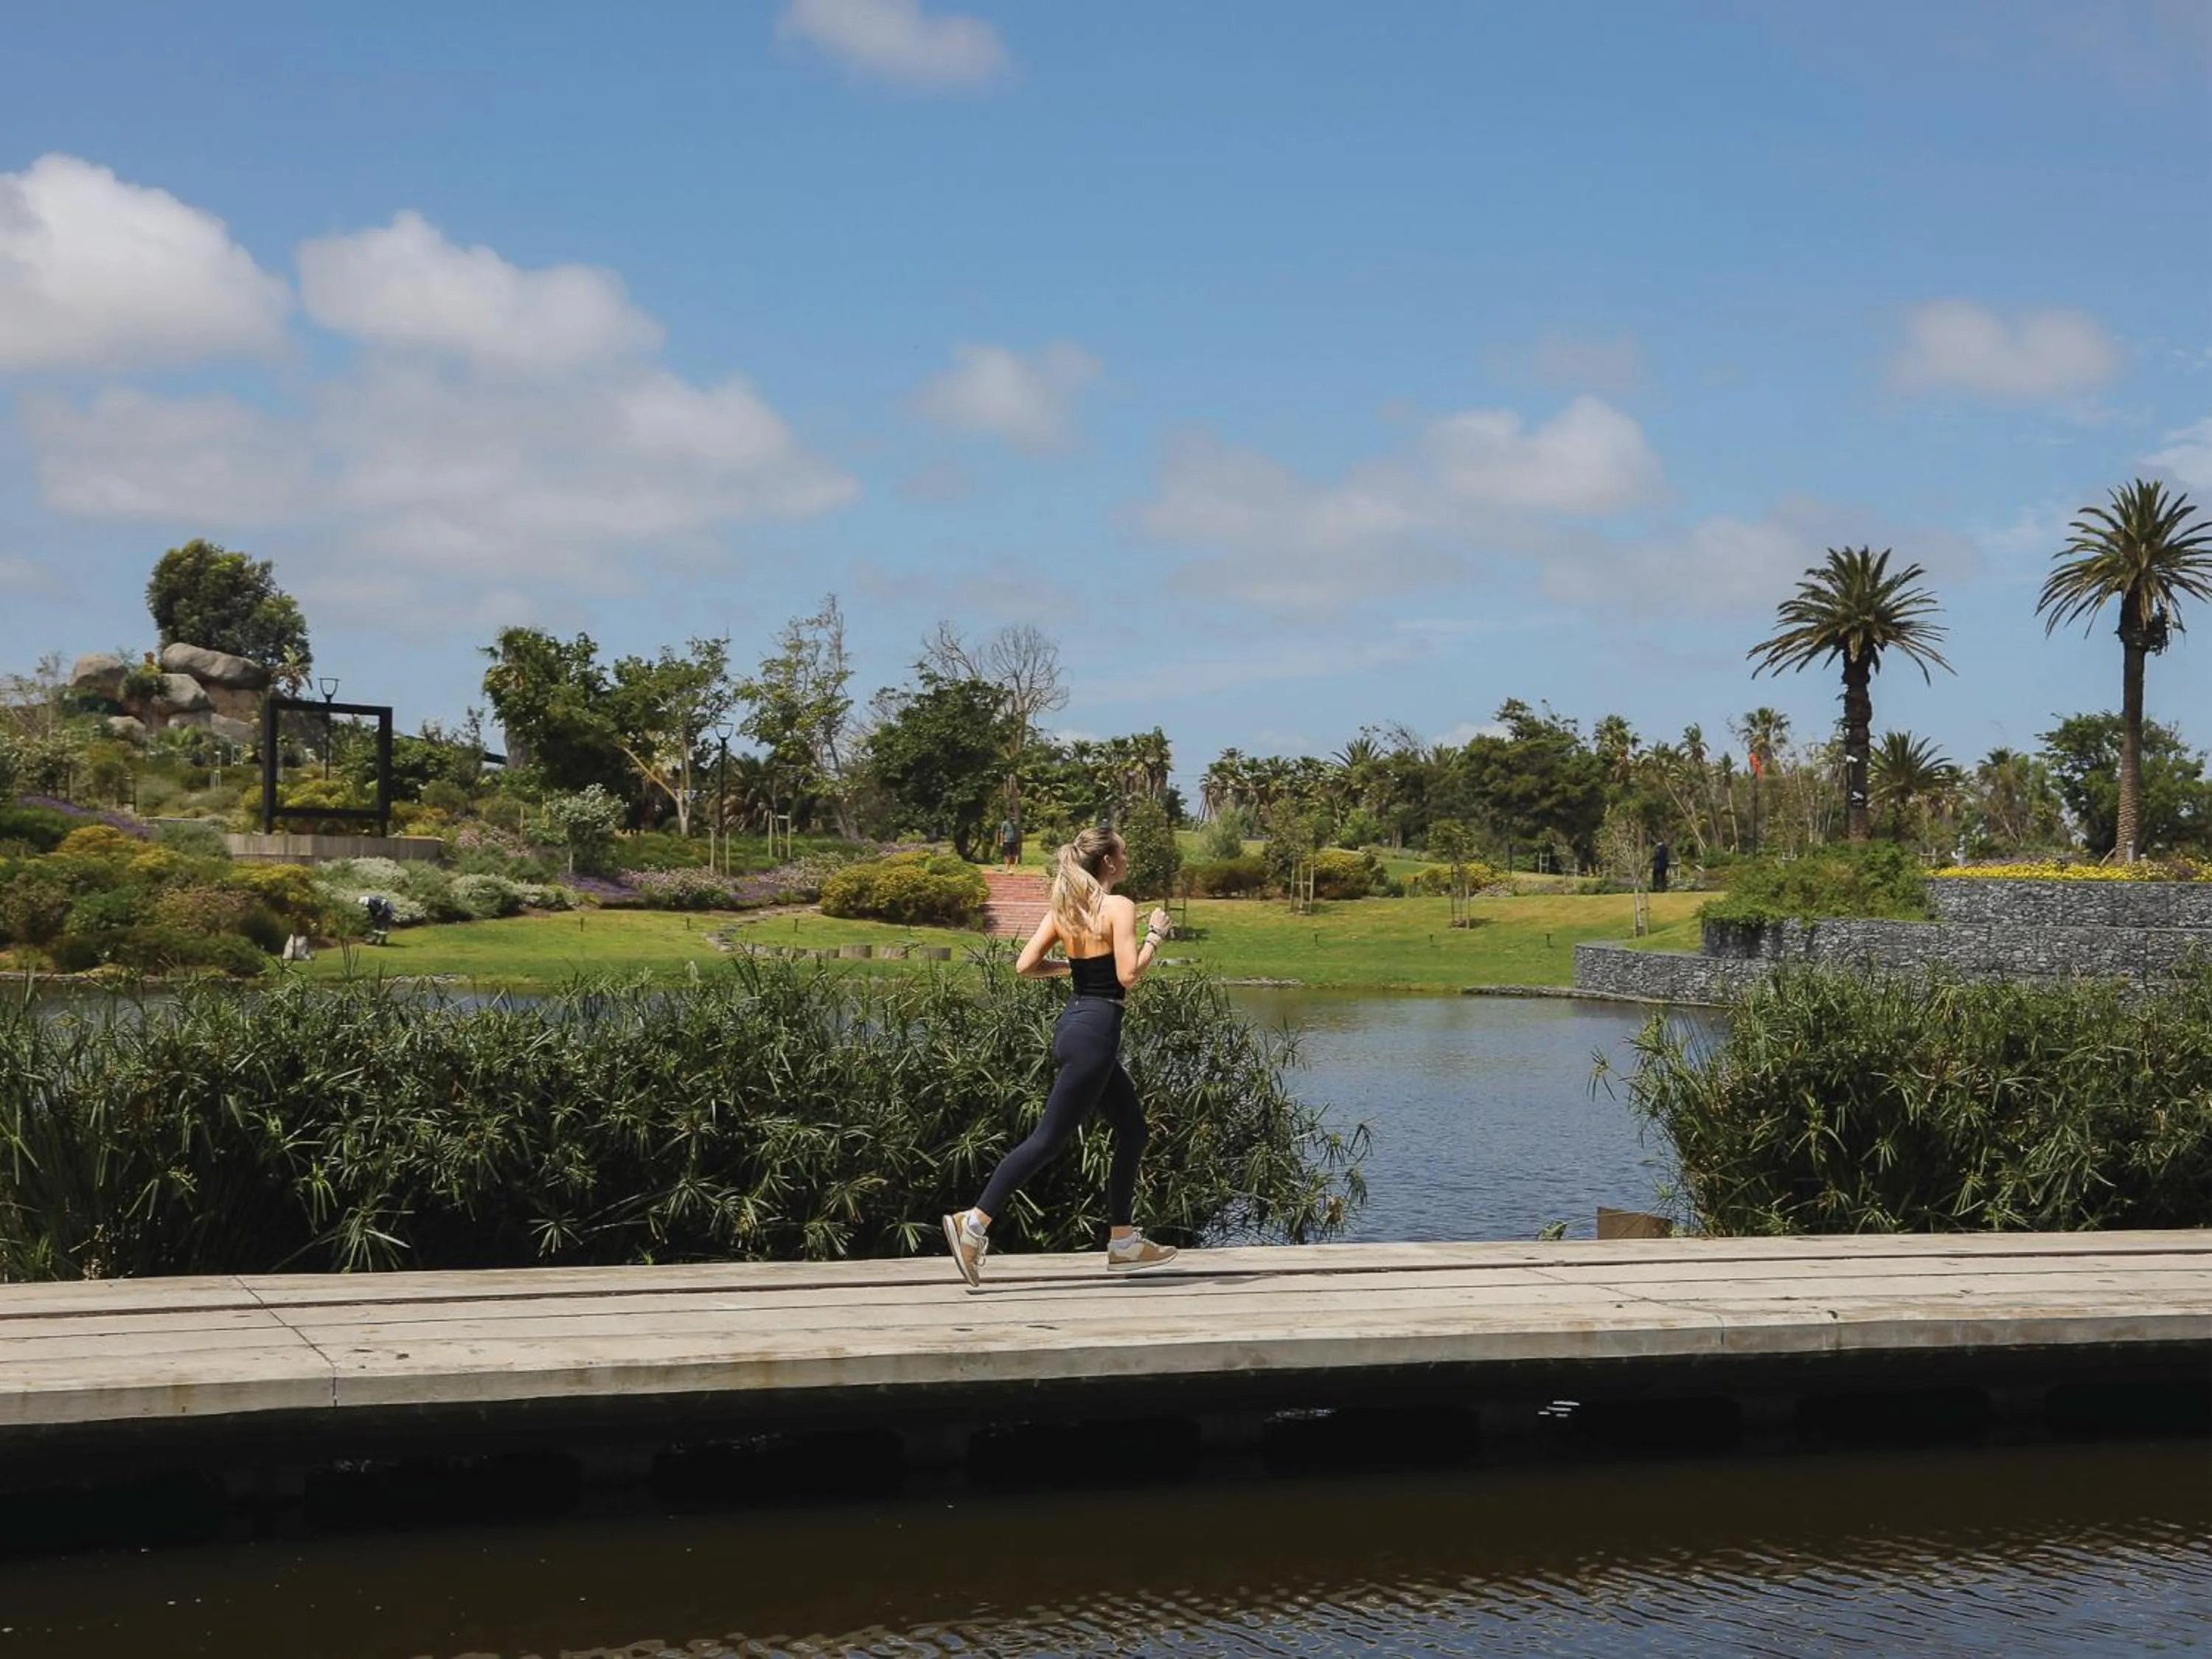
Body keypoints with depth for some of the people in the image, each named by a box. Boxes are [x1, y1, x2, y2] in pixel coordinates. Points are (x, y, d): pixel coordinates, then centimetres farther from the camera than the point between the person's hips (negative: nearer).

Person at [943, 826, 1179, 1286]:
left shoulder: (1064, 909, 9)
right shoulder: (1119, 907, -11)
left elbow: (1025, 965, 4)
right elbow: (1128, 976, -18)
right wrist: (1155, 934, -5)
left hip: (1074, 1021, 9)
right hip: (1096, 1031, -9)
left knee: (1132, 1129, 18)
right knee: (1050, 1138, -7)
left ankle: (1123, 1242, 22)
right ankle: (974, 1223, -9)